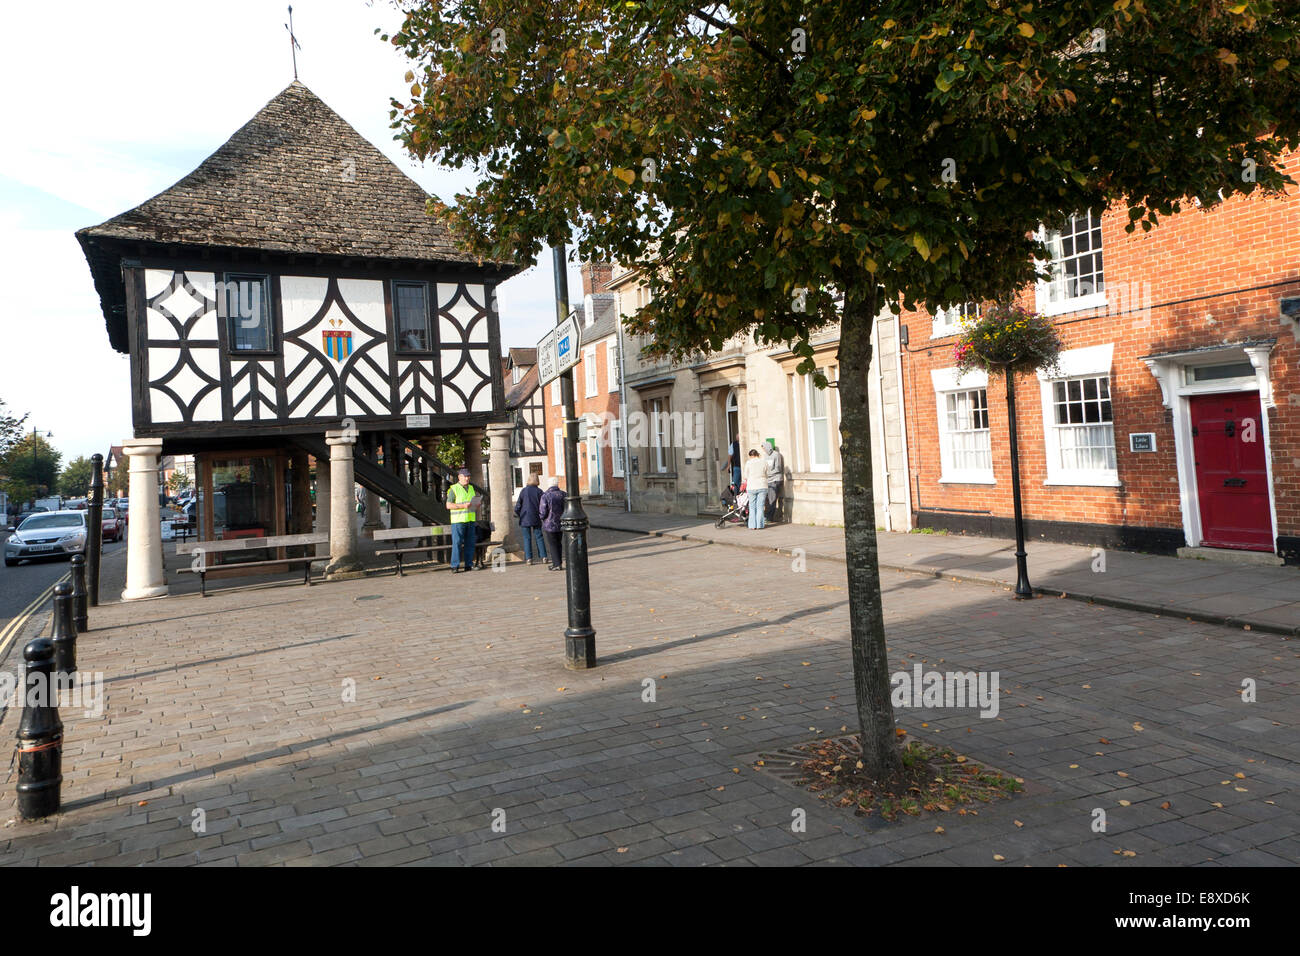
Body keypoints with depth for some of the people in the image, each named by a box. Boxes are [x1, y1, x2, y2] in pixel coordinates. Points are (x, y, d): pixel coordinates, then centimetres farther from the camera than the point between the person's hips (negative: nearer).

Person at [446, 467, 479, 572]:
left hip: (470, 520, 6)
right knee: (457, 543, -7)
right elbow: (448, 505, -10)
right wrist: (463, 506, -20)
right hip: (458, 520, -6)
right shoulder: (454, 489, -4)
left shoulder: (471, 488, 15)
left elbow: (475, 503, 24)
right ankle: (455, 566, -4)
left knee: (469, 543, 5)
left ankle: (468, 565, 11)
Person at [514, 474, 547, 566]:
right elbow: (542, 505, -2)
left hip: (525, 518, -1)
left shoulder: (524, 490, -5)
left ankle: (529, 558, 1)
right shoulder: (539, 491, -3)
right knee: (539, 537, 9)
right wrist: (542, 516, 13)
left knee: (527, 538, 4)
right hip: (536, 518, 1)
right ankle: (543, 556, 5)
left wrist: (517, 513, 14)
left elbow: (518, 504, -3)